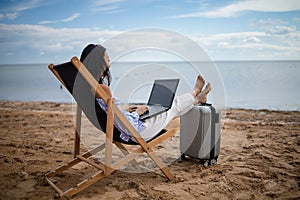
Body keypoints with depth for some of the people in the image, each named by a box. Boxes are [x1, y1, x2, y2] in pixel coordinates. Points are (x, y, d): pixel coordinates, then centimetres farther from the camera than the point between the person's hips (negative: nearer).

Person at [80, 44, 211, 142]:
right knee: (172, 107, 14)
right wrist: (137, 112, -13)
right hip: (138, 132, -8)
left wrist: (127, 110, 5)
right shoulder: (103, 91, -33)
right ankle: (196, 95, 43)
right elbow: (129, 126, -31)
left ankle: (196, 98, 47)